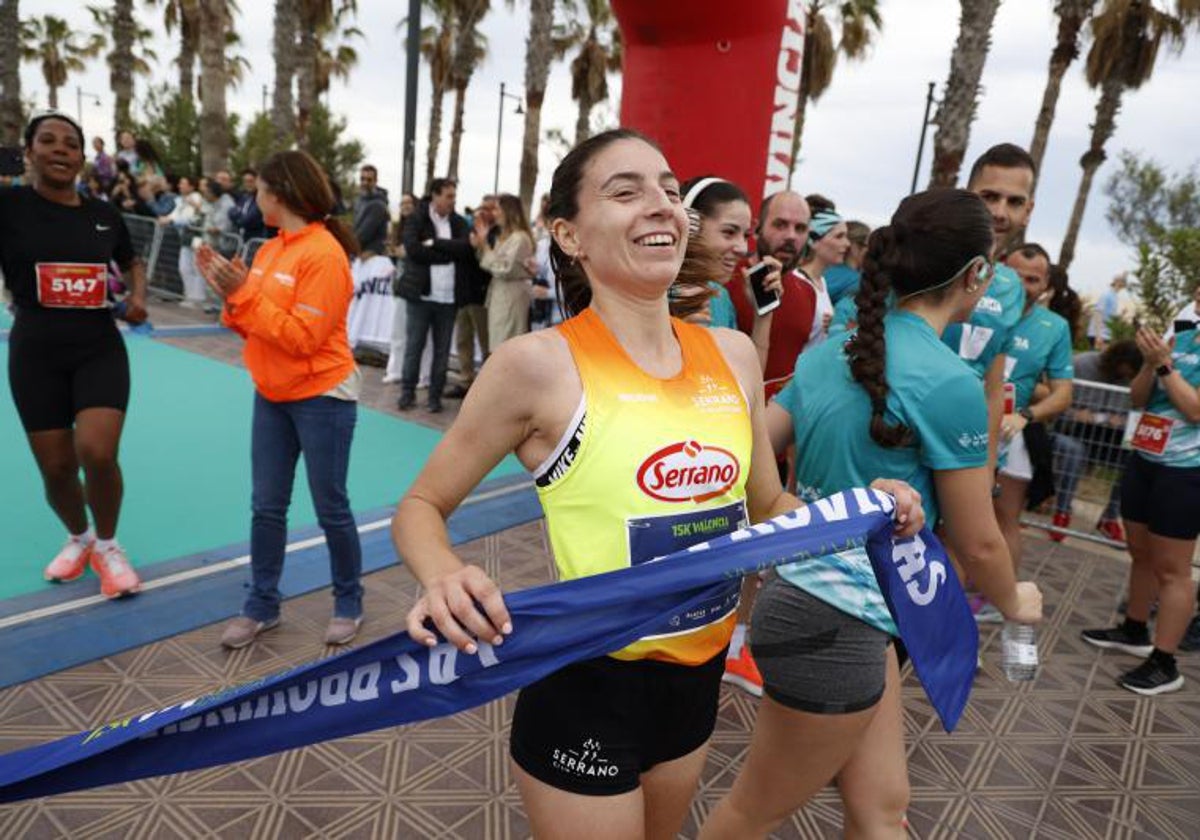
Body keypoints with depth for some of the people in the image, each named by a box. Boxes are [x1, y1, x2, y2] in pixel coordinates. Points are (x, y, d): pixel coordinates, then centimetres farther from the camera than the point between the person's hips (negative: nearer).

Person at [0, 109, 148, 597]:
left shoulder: (105, 215, 3)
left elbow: (132, 264, 21)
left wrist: (138, 297, 5)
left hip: (101, 350, 1)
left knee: (98, 454, -17)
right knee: (56, 470, 6)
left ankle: (107, 545, 10)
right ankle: (78, 537, 38)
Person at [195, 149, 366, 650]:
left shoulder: (324, 254, -16)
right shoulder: (269, 250, 7)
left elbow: (302, 338, -21)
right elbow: (256, 326, 12)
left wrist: (244, 294, -19)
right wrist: (228, 291, -3)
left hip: (322, 398, -7)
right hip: (271, 396, 7)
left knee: (330, 508, 4)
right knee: (266, 506, 11)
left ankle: (348, 604, 23)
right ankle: (261, 605, 25)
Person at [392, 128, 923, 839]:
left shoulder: (733, 354, -2)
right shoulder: (539, 364, -18)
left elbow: (767, 507, 11)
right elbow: (421, 507, -8)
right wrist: (445, 580, -28)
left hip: (699, 674, 6)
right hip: (587, 686, -6)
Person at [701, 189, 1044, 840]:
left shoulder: (830, 354, 3)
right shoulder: (950, 382, -18)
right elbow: (977, 543, -8)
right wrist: (1014, 602, 12)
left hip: (838, 608, 8)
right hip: (835, 625, -8)